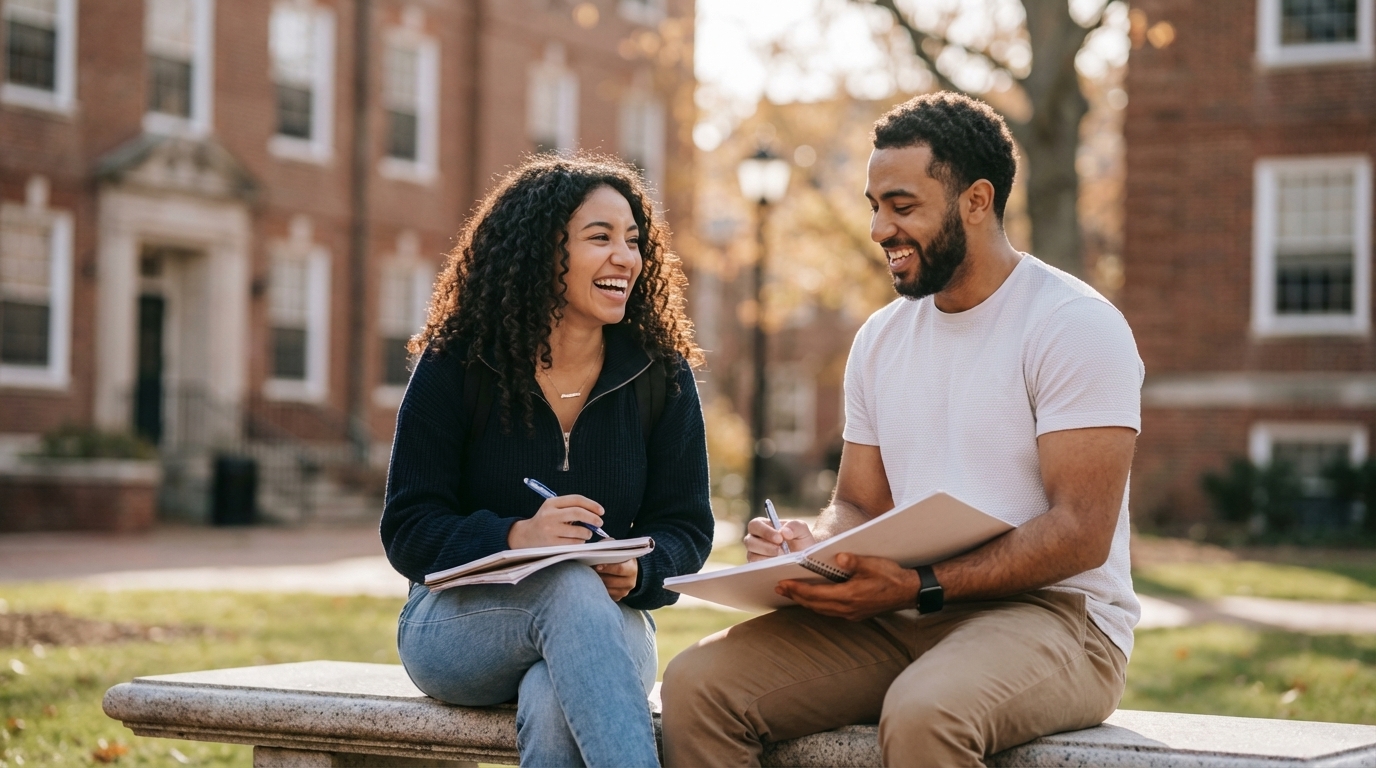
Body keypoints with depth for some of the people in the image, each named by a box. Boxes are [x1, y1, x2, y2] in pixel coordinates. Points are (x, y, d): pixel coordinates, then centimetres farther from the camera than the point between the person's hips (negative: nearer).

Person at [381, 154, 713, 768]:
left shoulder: (661, 374, 2)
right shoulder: (454, 366, -4)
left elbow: (686, 527, 5)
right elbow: (407, 531, -7)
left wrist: (637, 570, -19)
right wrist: (513, 537, -26)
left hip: (604, 625, 1)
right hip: (457, 621, -1)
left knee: (554, 707, -37)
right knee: (570, 585, -37)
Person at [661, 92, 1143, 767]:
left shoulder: (1075, 326, -8)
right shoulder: (880, 338, 15)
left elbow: (1081, 533, -15)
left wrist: (921, 586, -24)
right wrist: (807, 545, -6)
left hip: (1051, 612, -6)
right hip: (903, 615, 6)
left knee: (922, 713, -39)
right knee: (698, 683, -15)